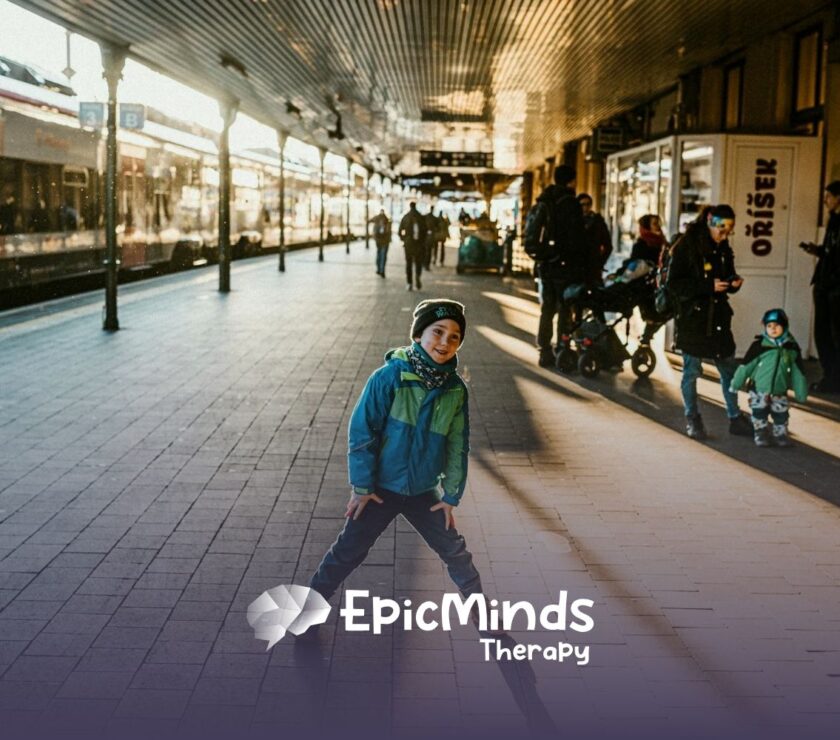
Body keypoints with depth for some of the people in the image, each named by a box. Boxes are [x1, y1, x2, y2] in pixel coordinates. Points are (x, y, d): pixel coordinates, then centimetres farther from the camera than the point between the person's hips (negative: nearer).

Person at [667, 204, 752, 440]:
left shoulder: (724, 249, 9)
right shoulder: (686, 247, -10)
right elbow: (674, 283, -15)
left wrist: (734, 283, -4)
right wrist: (709, 286, -22)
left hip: (718, 317, 6)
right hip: (692, 318, -6)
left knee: (729, 369, 9)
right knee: (691, 371, 3)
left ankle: (735, 418, 20)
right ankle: (692, 419, 16)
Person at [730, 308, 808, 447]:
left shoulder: (792, 347, -2)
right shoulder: (759, 345, -11)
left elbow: (797, 373, 6)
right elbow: (746, 365, -5)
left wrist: (801, 394, 10)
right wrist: (736, 384, -1)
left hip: (780, 390, 2)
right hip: (759, 388, -2)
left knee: (781, 415, 7)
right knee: (760, 413, 5)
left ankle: (780, 435, 26)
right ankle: (761, 434, 24)